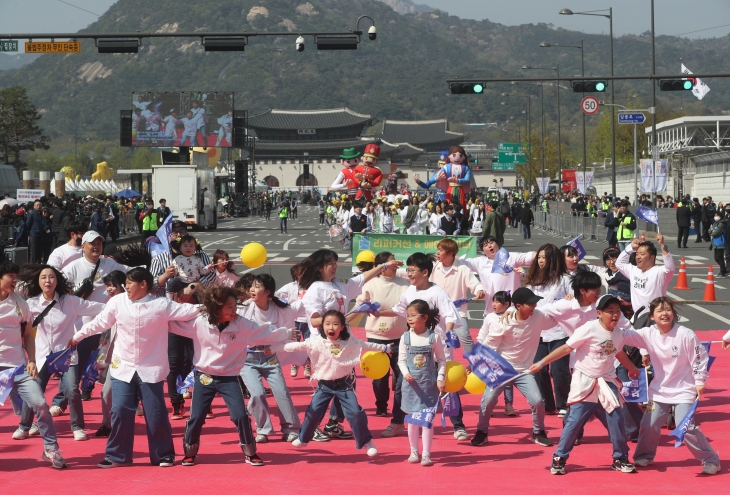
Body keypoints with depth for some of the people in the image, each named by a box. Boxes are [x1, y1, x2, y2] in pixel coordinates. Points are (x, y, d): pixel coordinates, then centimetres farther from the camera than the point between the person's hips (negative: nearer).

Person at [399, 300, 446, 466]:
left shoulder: (434, 338, -6)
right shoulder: (405, 338, -2)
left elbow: (441, 360, 1)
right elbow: (401, 360, 2)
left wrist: (440, 378, -8)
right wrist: (406, 373, -15)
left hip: (429, 383, -2)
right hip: (411, 383, 2)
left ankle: (426, 454, 3)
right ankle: (414, 452, 19)